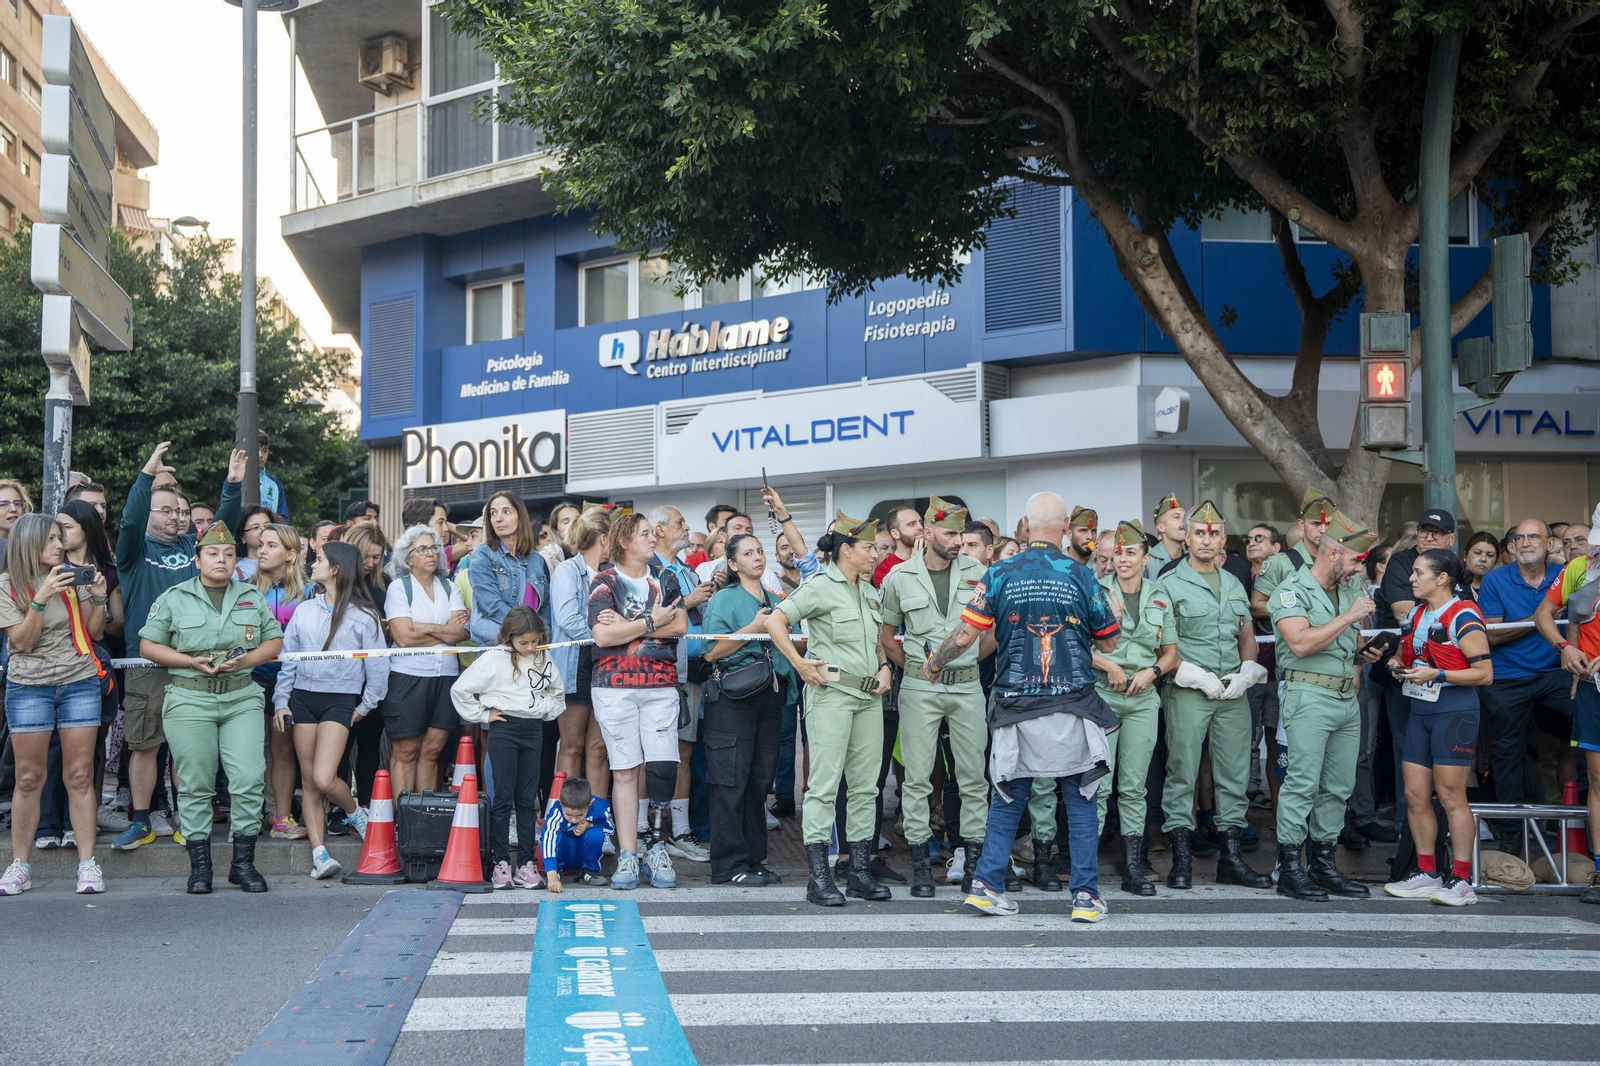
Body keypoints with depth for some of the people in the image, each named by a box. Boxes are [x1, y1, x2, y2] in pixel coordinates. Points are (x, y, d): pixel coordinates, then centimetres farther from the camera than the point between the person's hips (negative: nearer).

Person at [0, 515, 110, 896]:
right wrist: (41, 599, -20)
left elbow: (94, 632, 9)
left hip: (80, 682, 2)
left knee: (79, 775, -1)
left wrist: (98, 599, -8)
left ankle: (88, 863, 1)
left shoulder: (73, 576, 6)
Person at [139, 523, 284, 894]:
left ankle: (243, 863, 4)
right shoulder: (175, 598, 6)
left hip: (241, 699, 2)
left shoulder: (252, 598, 13)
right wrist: (192, 662, -9)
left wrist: (245, 660, -6)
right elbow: (148, 645, 5)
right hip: (189, 700, -1)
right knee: (196, 785, 0)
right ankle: (199, 865, 9)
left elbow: (274, 641, 14)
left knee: (249, 780, -7)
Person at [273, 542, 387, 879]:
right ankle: (319, 852, 3)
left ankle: (355, 812, 13)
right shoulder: (304, 610, 11)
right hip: (303, 697, 5)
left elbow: (377, 665, 1)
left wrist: (365, 707, -1)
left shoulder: (363, 616, -1)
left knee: (324, 779, -17)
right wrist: (281, 702, 5)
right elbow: (287, 659, 12)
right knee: (308, 781, 1)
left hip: (340, 699, -4)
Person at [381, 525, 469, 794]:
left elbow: (462, 632, -1)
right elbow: (403, 636, -12)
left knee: (432, 751, 5)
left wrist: (426, 628, -12)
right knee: (406, 752, -1)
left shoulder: (449, 588, 13)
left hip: (446, 675, 4)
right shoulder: (398, 587, 0)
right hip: (409, 675, -4)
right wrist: (446, 630, -3)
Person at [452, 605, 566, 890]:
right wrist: (483, 714, -5)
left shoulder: (544, 660, 9)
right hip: (504, 730, -4)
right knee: (503, 797, -2)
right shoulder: (494, 659, -7)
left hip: (533, 730, 4)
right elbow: (460, 690, -6)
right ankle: (501, 863, 4)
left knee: (527, 799, 6)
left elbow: (557, 693, 25)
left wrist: (548, 710, 9)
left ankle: (526, 863, 9)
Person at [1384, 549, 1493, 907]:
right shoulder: (1415, 614, 14)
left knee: (1450, 795, -7)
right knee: (1415, 795, 6)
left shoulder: (1463, 616, -10)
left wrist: (1437, 675, -20)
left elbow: (1484, 673, -14)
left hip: (1454, 711, -8)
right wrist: (1399, 667, 6)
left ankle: (1461, 881, -1)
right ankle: (1427, 874, 16)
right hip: (1419, 710, 8)